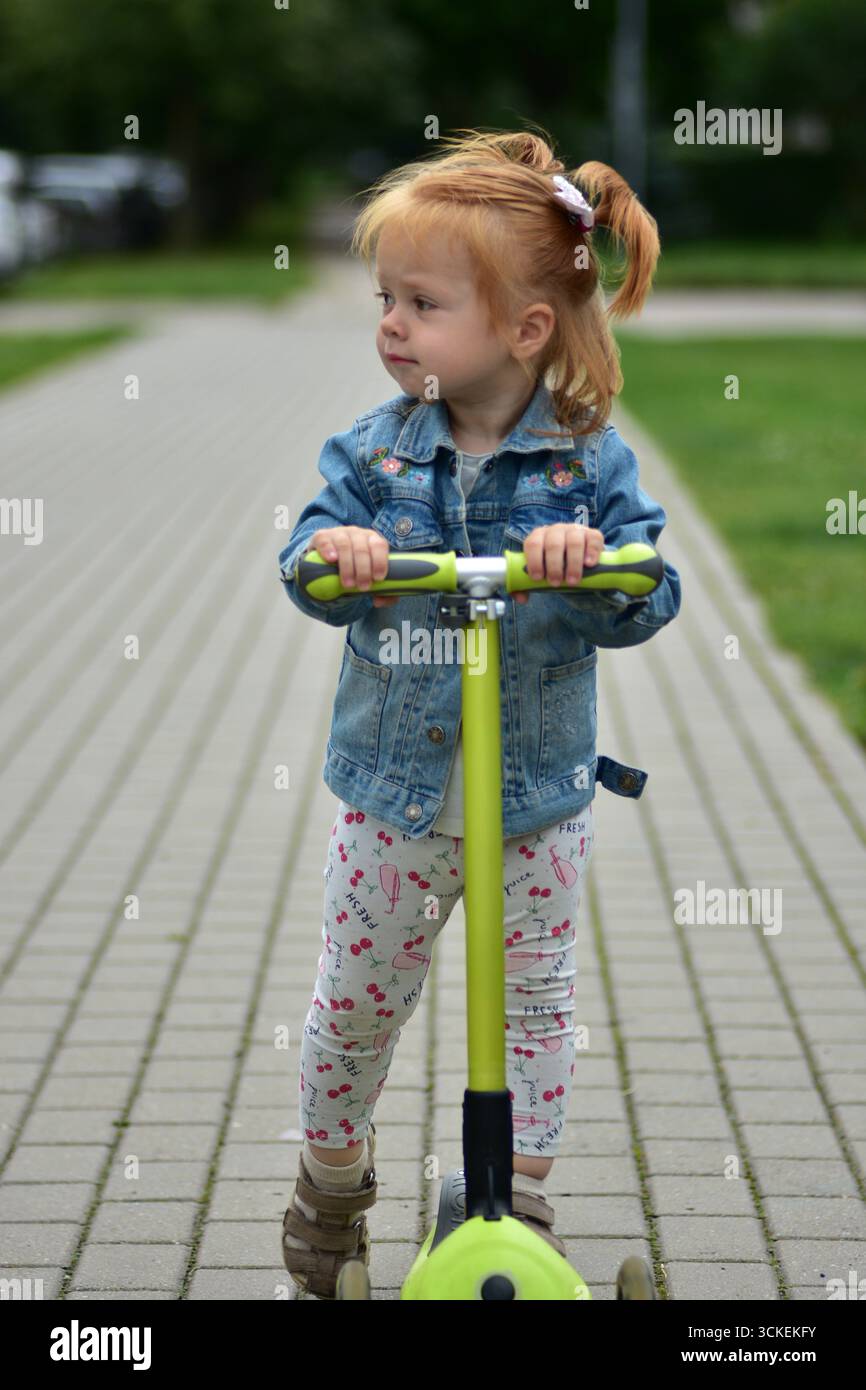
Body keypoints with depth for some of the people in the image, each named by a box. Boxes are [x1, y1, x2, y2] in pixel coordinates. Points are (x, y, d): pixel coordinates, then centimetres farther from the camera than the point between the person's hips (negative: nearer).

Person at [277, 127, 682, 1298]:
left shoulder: (589, 458, -10)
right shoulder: (373, 449, -5)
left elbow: (648, 602, -14)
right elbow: (315, 577, -8)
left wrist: (596, 561, -35)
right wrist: (326, 551, -31)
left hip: (539, 791, -1)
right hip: (394, 790, 1)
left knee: (538, 1005, 12)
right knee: (354, 1002, 12)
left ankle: (523, 1202, 30)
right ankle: (331, 1178, 36)